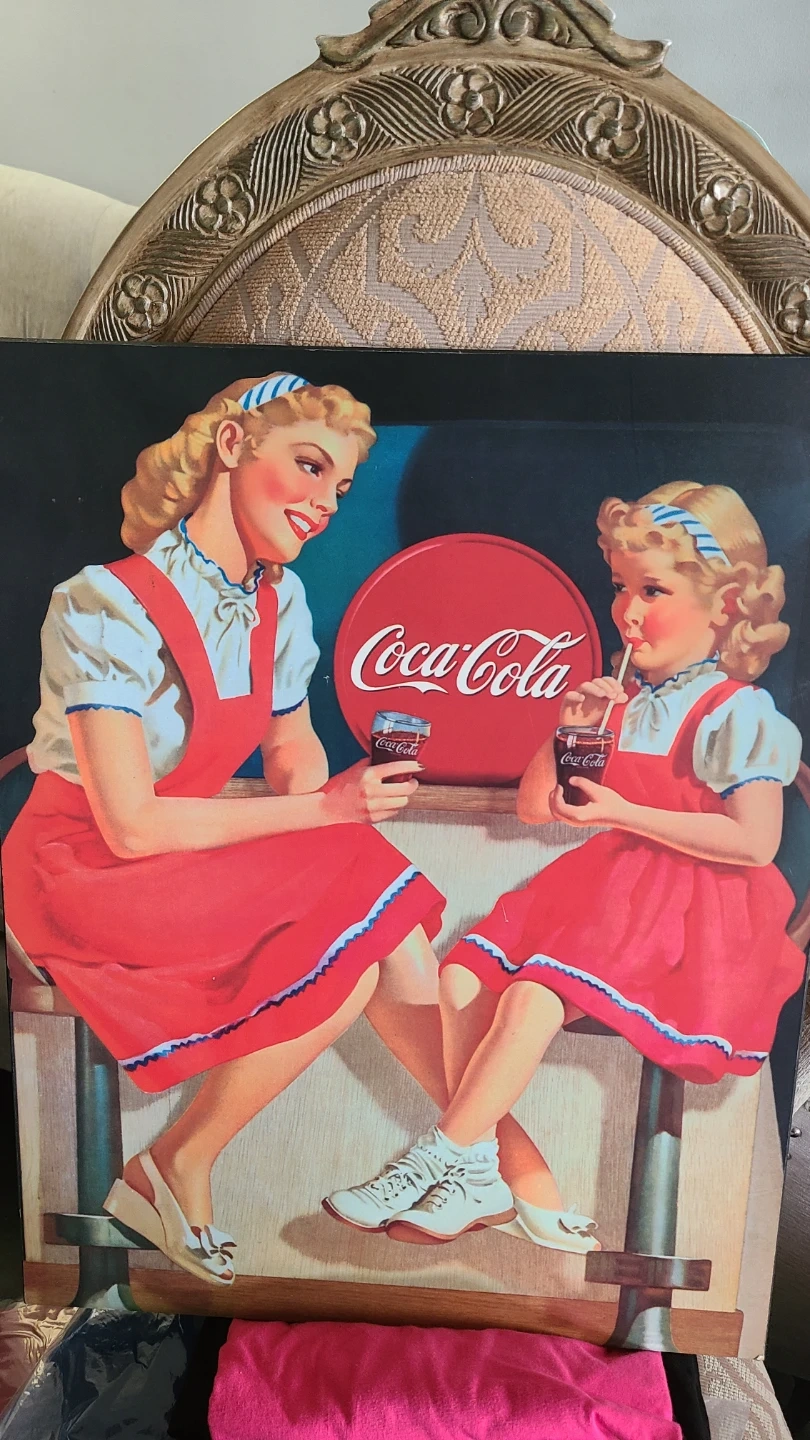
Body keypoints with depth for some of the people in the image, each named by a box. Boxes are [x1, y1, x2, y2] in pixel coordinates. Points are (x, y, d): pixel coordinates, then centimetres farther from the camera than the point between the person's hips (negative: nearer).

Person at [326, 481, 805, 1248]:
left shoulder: (735, 713, -7)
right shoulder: (624, 701, 14)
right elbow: (534, 807, 16)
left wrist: (623, 813, -19)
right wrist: (569, 733, -2)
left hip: (687, 910, -7)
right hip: (607, 883, 8)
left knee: (531, 999, -28)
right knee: (462, 978, -11)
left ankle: (438, 1165, -14)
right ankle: (526, 1182, -8)